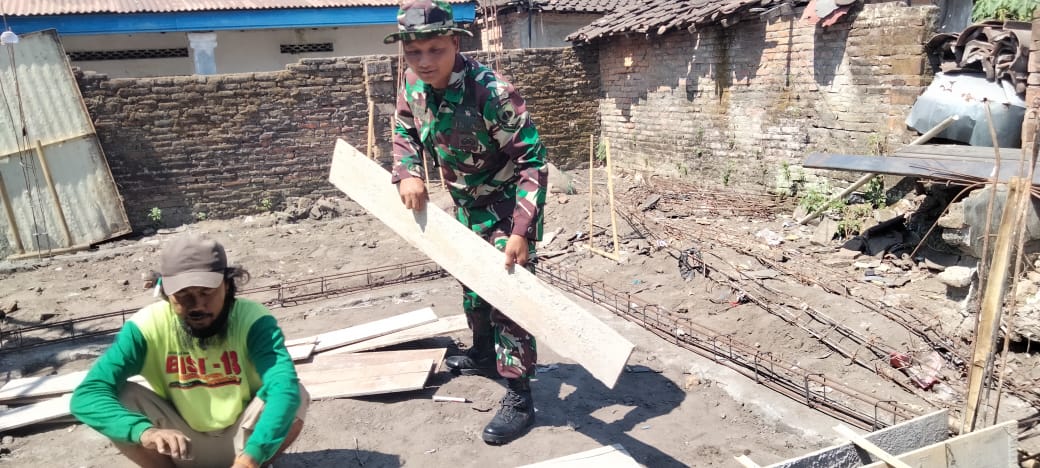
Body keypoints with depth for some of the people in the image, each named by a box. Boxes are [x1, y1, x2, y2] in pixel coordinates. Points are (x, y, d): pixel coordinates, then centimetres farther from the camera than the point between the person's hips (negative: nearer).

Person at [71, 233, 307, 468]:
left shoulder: (252, 321, -24)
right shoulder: (147, 326, -19)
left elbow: (286, 388, -39)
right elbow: (86, 396, -27)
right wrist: (144, 431, -46)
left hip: (243, 440, -1)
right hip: (183, 443, 2)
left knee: (295, 397, -30)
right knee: (120, 399, -22)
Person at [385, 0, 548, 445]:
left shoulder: (492, 92, -33)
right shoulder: (412, 85, -12)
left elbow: (532, 160, -30)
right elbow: (405, 130, 9)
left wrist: (521, 231, -36)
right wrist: (407, 173, -11)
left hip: (508, 205, -7)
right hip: (465, 204, 8)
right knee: (472, 285, 23)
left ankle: (519, 397, 6)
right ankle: (483, 354, 46)